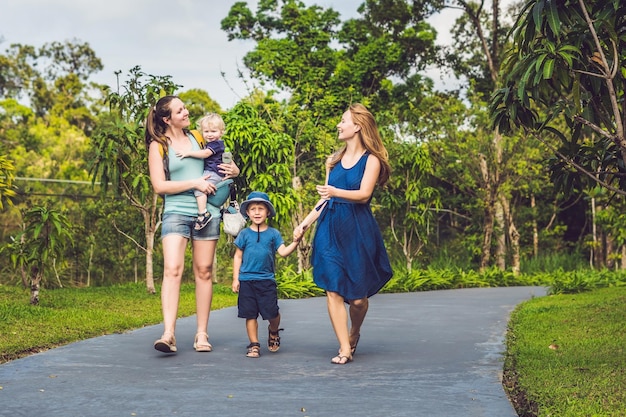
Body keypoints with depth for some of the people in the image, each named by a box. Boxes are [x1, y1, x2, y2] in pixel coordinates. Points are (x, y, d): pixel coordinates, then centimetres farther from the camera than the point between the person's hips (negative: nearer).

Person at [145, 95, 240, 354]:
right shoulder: (158, 146, 1)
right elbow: (159, 185, -7)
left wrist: (233, 170, 3)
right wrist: (194, 183, -13)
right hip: (176, 213, -4)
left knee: (204, 271, 4)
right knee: (172, 269, -17)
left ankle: (202, 334, 10)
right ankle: (169, 334, -21)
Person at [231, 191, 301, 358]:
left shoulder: (273, 234, 5)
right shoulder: (244, 234, 5)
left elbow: (283, 252, -3)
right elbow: (238, 257, 8)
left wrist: (295, 242, -18)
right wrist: (235, 278, 3)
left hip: (267, 280, 0)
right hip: (246, 280, 0)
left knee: (272, 313, -3)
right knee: (250, 314, 2)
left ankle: (273, 332, 29)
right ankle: (254, 345, 13)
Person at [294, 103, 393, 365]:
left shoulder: (371, 160, -1)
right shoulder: (334, 160, 14)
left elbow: (364, 194, -15)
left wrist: (336, 192, -32)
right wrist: (305, 224, 13)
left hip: (358, 230, -4)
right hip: (330, 229, 4)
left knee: (358, 296, -1)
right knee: (332, 290, -6)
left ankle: (354, 333, 30)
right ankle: (345, 348, 2)